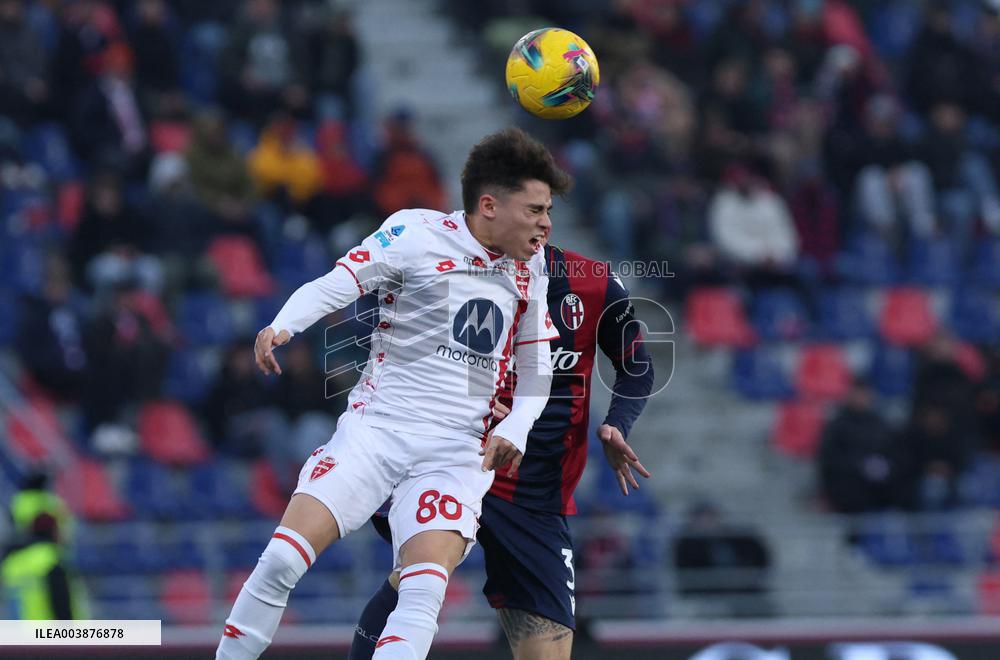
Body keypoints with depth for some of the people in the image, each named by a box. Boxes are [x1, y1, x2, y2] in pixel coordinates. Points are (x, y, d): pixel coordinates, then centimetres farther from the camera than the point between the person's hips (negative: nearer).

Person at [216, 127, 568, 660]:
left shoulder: (532, 267, 12)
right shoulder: (417, 233, -3)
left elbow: (536, 368, 18)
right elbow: (333, 286, -11)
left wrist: (514, 431, -2)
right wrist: (281, 327, -31)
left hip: (458, 456, 3)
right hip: (375, 429, -3)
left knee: (425, 590, -21)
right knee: (283, 560, -18)